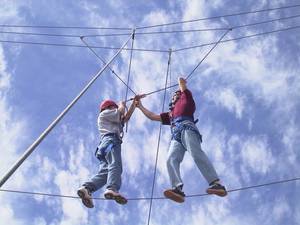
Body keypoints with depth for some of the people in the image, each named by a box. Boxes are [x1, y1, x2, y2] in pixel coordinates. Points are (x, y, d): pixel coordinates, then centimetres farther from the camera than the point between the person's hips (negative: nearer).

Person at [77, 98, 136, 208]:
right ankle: (112, 189, -53)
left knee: (105, 171, -15)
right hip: (110, 140, -8)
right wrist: (122, 105, 29)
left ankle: (86, 188, -33)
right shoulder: (104, 113, 19)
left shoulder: (114, 121, 44)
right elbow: (120, 112, 8)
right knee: (115, 166, -30)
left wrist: (134, 104, 43)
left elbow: (126, 117, 40)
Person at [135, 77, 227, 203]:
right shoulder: (170, 114, 42)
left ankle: (216, 184, -42)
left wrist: (181, 82, 53)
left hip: (187, 129, -5)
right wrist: (140, 106, 50)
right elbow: (153, 116, 45)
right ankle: (177, 189, -45)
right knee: (171, 160, -23)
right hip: (176, 136, 6)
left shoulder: (185, 100, 28)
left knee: (196, 154, -29)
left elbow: (182, 83, 29)